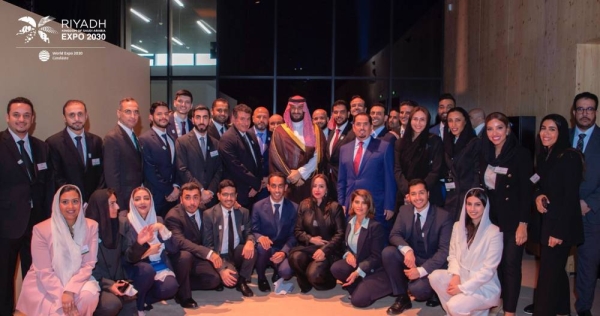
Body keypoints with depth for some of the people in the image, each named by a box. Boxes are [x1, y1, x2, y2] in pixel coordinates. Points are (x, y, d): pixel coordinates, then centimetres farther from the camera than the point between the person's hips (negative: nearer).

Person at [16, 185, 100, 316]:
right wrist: (62, 297, -22)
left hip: (77, 281, 2)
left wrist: (70, 291, -23)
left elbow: (88, 264, -9)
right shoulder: (41, 229, -14)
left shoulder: (91, 226, -8)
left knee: (89, 295, -28)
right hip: (45, 284, -2)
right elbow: (44, 272, -14)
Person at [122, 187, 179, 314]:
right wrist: (139, 243, -31)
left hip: (160, 266, 3)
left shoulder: (158, 220, 7)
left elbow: (173, 249, 0)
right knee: (147, 269, -37)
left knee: (170, 287, -28)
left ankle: (144, 299, 2)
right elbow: (127, 257, -12)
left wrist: (162, 229, -14)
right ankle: (137, 305, -10)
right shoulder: (126, 222, -5)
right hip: (138, 268, -3)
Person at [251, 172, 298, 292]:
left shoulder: (294, 208, -1)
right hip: (265, 250, 0)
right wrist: (260, 237, -28)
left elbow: (293, 235, -2)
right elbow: (254, 231, -2)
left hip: (283, 250, 0)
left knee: (286, 271, -31)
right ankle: (261, 277, -6)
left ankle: (278, 272, 11)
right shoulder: (258, 206, -2)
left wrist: (284, 252, -21)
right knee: (262, 245, -36)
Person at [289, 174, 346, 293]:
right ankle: (305, 283, 0)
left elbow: (340, 233, -7)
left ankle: (327, 280, 10)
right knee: (295, 257, -32)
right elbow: (297, 231, 7)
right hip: (308, 246, 3)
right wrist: (311, 239, -13)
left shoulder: (335, 207, -1)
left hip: (329, 250, -3)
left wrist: (324, 250, -19)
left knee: (313, 274, -30)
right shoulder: (304, 205, 7)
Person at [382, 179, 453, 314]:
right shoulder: (404, 210, 0)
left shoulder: (444, 216, -15)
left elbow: (444, 251, -19)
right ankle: (402, 297, -5)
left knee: (417, 288, -32)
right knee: (388, 252, -23)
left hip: (432, 265, -5)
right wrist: (407, 250, -29)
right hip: (411, 259, 5)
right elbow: (394, 235, -6)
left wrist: (421, 270, -29)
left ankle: (433, 294, 7)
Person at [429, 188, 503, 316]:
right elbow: (453, 255, 7)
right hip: (462, 277, 5)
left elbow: (488, 270, -15)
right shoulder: (458, 226, 3)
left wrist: (462, 287, -17)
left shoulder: (494, 232, -15)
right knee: (435, 276, -24)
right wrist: (455, 275, -14)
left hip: (484, 285, -5)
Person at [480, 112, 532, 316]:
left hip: (513, 221, -5)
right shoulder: (485, 155, 5)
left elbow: (526, 191, -14)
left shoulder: (521, 154, -11)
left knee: (511, 265, 1)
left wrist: (523, 224, -16)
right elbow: (481, 187, 8)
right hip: (491, 219, 5)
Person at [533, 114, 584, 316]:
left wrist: (559, 231, -21)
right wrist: (538, 195, -5)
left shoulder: (569, 157, -15)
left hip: (561, 225, -8)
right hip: (547, 221, 8)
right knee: (556, 270, 18)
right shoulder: (543, 156, 11)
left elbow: (570, 197, -18)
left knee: (548, 272, -5)